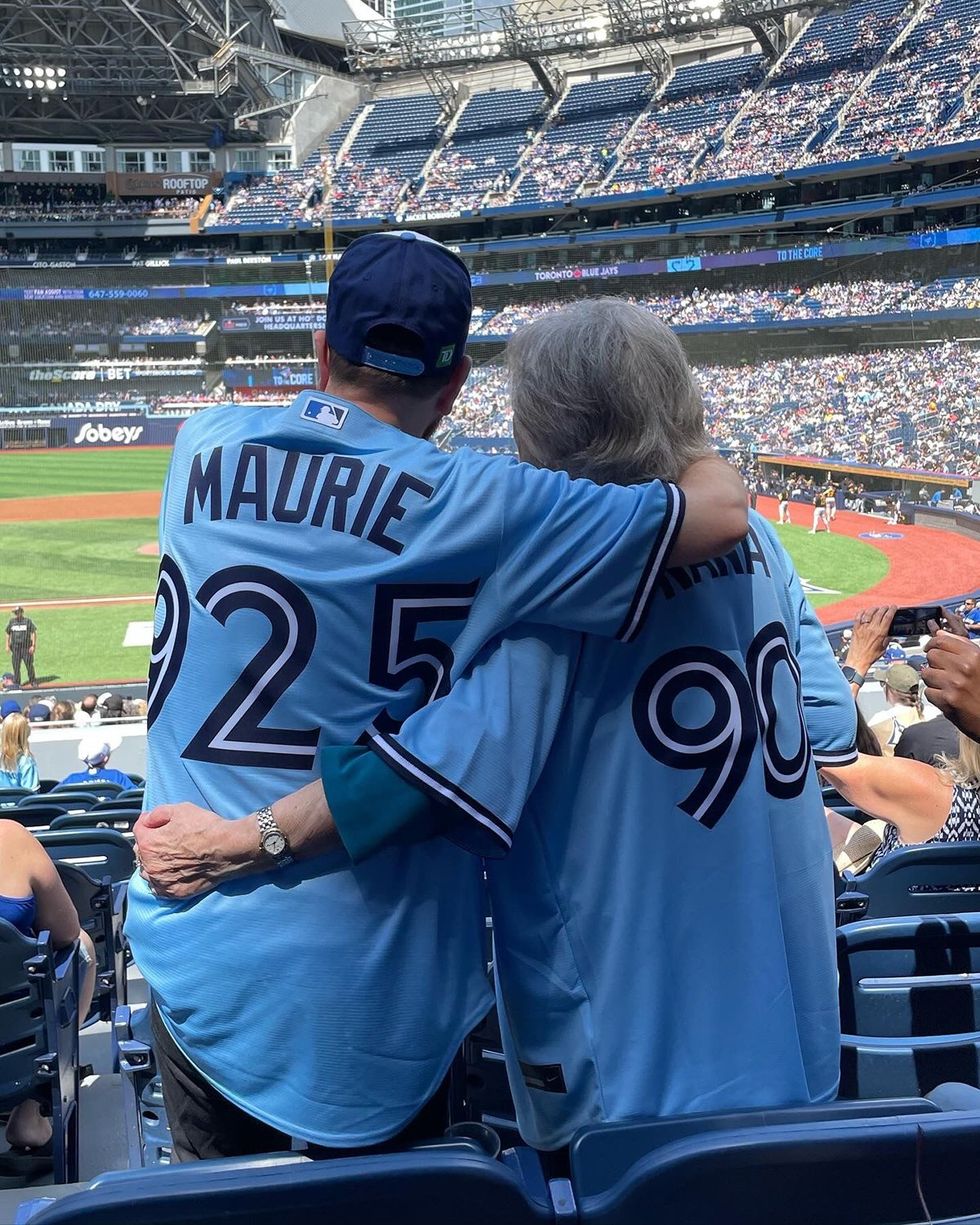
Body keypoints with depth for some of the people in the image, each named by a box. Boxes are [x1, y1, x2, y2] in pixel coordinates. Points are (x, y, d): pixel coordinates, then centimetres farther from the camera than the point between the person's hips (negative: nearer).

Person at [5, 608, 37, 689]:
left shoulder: (28, 621, -1)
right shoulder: (11, 621, 9)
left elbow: (34, 633, -2)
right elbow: (8, 634, 16)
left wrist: (33, 645, -10)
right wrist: (7, 645, 8)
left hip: (26, 648, -3)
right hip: (15, 648, 3)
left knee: (29, 665, -2)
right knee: (16, 666, 2)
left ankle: (33, 681, 12)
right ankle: (16, 683, 8)